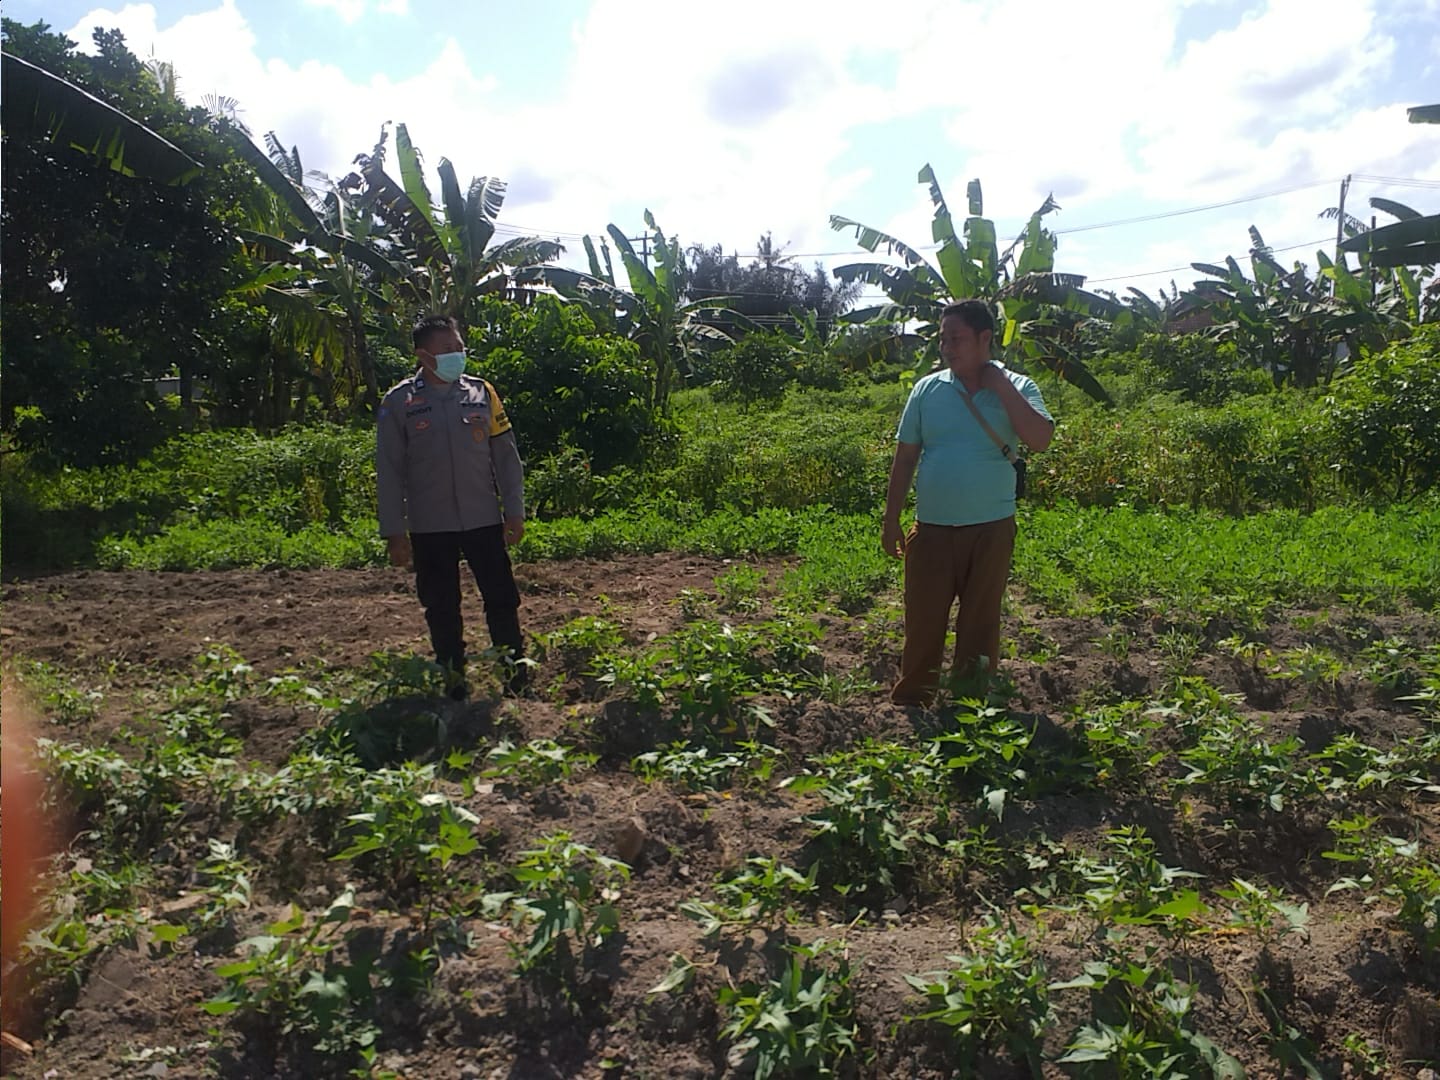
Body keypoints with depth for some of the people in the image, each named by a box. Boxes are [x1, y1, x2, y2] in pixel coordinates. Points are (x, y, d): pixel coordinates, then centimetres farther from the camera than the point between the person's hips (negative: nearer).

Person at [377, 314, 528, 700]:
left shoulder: (482, 393, 4)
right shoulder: (399, 403, -2)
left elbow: (506, 455, 7)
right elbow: (389, 472, 0)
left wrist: (514, 510, 3)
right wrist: (394, 531, -3)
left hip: (484, 519, 1)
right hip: (429, 527, -1)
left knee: (501, 597, 3)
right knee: (441, 606, 8)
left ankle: (516, 674, 14)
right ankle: (453, 679, 22)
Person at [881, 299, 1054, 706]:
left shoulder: (1016, 389, -2)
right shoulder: (927, 389, 3)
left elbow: (1040, 439, -19)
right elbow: (905, 458, 6)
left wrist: (1001, 386, -16)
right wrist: (891, 520, 5)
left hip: (991, 528, -1)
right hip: (932, 528, 1)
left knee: (981, 623, 11)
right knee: (922, 622, 7)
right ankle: (910, 704, 20)